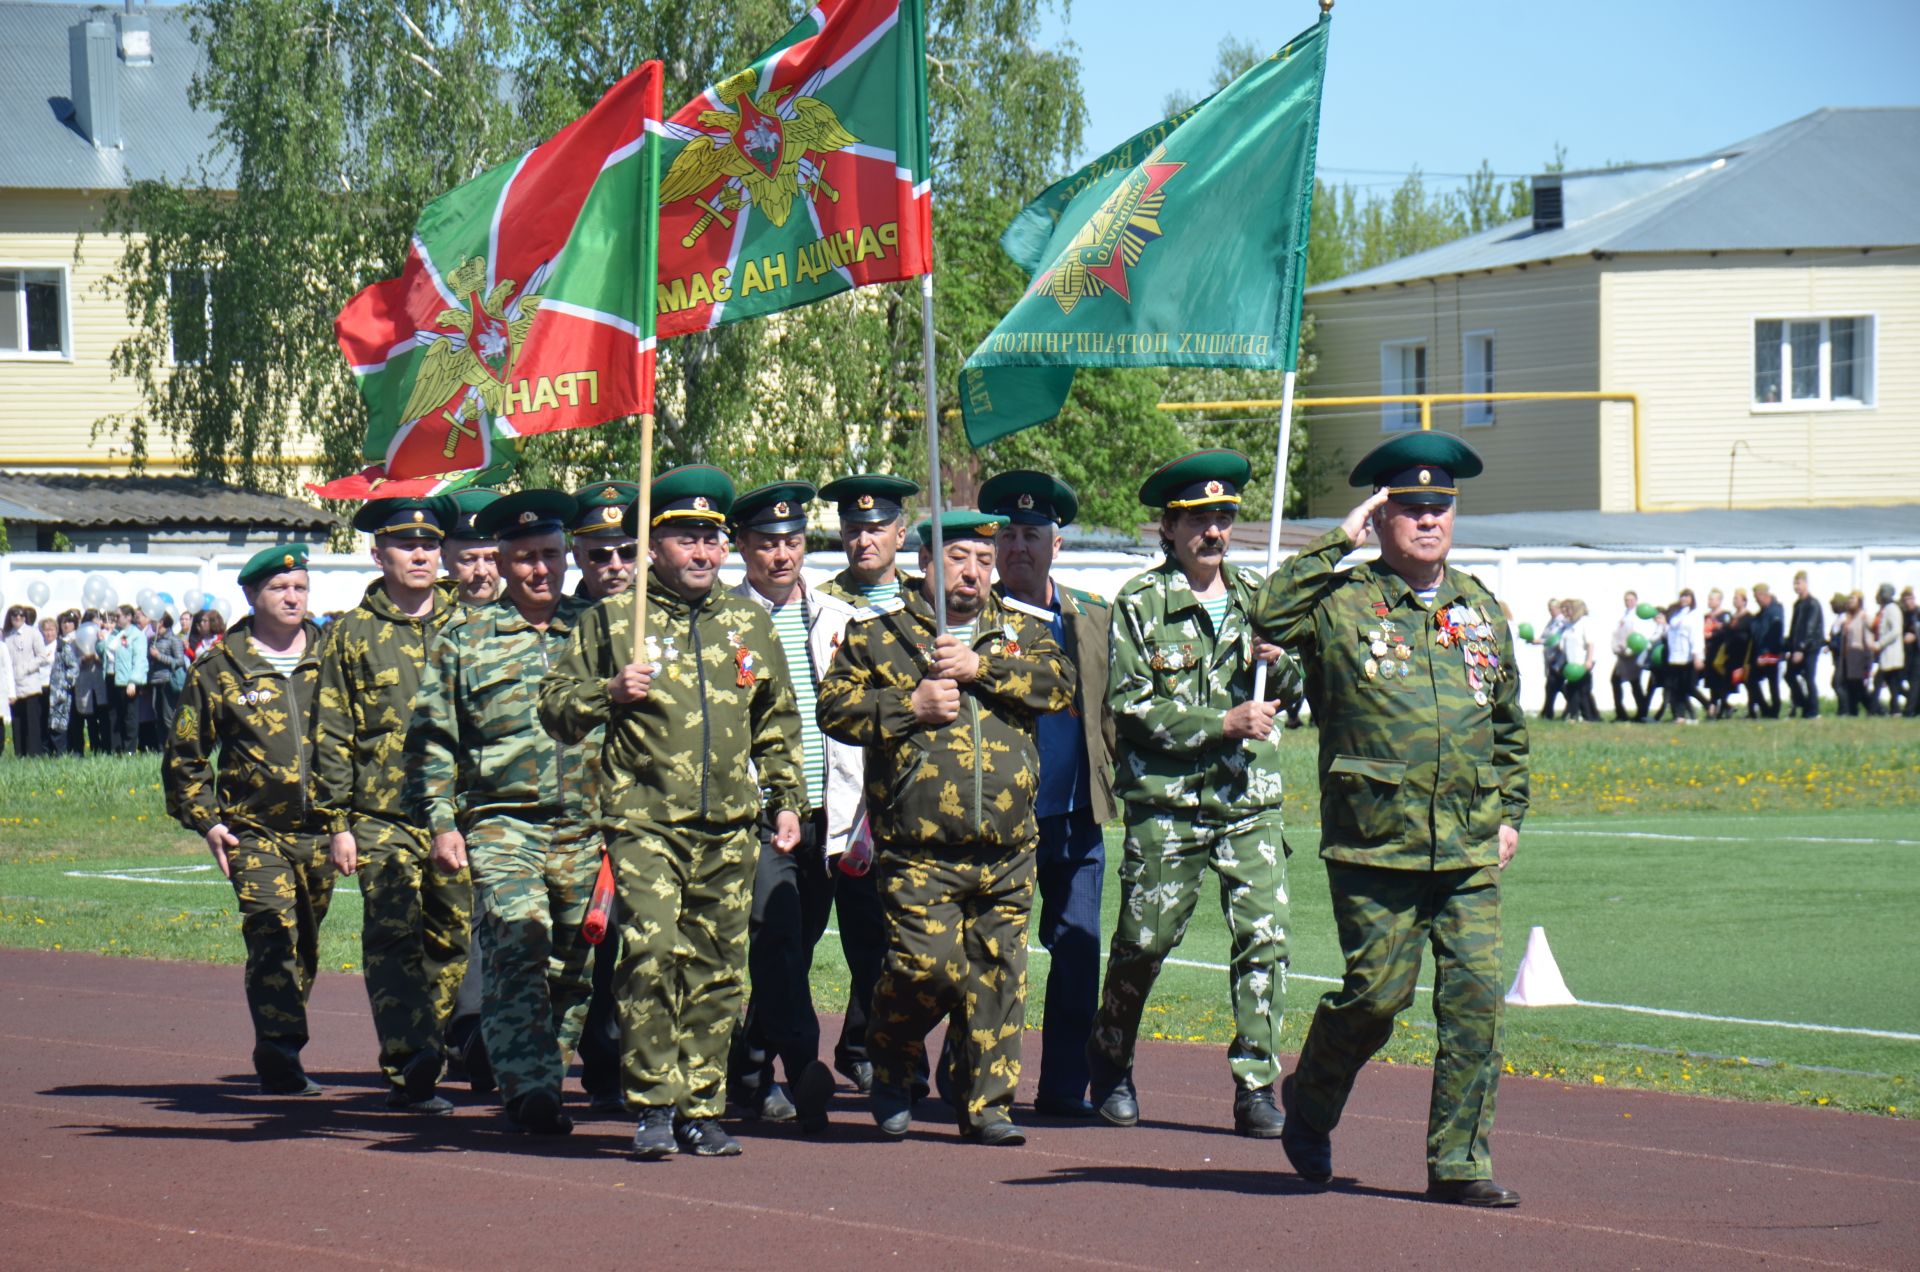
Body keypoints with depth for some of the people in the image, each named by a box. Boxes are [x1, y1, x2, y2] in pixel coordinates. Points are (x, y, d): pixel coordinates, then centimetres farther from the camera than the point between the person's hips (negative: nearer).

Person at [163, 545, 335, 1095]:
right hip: (255, 831, -3)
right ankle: (280, 1056, -22)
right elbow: (184, 755, 8)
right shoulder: (219, 669, 2)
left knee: (305, 945, 9)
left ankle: (279, 1053, 21)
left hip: (319, 829, 3)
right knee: (273, 934, -18)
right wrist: (205, 821, -2)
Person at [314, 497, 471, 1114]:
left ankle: (420, 1066, 14)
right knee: (394, 932, -16)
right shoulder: (352, 633, 6)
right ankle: (409, 1058, -28)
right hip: (384, 815, -3)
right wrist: (337, 823, -1)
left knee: (450, 938, 5)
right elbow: (332, 736, 6)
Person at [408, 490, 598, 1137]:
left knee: (574, 964, 6)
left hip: (588, 826, 3)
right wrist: (441, 823, -2)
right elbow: (431, 740, 7)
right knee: (516, 949, -18)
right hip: (502, 824, -3)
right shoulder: (462, 637, 6)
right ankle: (529, 1088, -22)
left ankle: (546, 1077, 19)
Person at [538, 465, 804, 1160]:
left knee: (717, 971, 4)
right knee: (651, 952, -19)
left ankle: (701, 1111, 13)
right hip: (646, 821, -4)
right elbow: (555, 706, 4)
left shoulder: (749, 623, 15)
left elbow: (778, 724, 24)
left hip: (728, 829, 4)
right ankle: (654, 1106, -11)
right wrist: (610, 693, -13)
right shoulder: (610, 621, 4)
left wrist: (787, 800, 17)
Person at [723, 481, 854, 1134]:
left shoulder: (838, 620, 13)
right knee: (776, 935, -18)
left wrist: (856, 817, 9)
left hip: (823, 815, 4)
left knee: (796, 947, 8)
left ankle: (749, 1074, 21)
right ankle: (802, 1067, -28)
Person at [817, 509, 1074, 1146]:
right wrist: (911, 705, -10)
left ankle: (987, 1101, 12)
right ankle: (891, 1072, 16)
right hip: (919, 849, -3)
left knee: (998, 973, 2)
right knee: (927, 966, -11)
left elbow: (1060, 682, -2)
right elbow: (835, 706, 2)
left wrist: (980, 667, -11)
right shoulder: (877, 629, 7)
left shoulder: (1020, 629, 15)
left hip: (1007, 850, 3)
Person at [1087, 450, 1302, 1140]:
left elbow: (1290, 694, 21)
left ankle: (1256, 1086, -3)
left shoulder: (1254, 596, 12)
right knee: (1144, 940, 4)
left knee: (1265, 935, -8)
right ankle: (1110, 1063, 28)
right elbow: (1129, 706, -9)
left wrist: (1278, 664, -3)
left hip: (1250, 800, 3)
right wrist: (1224, 724, -15)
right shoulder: (1140, 603, -2)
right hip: (1166, 803, -3)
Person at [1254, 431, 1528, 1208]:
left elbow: (1509, 724, 26)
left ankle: (1459, 1163, 3)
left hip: (1471, 853, 4)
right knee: (1376, 995, -3)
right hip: (1375, 850, -4)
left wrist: (1509, 813, 19)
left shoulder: (1481, 609, 15)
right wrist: (1336, 544, -15)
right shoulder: (1342, 604, -1)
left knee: (1475, 997, -3)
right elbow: (1268, 618, -21)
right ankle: (1310, 1105, 26)